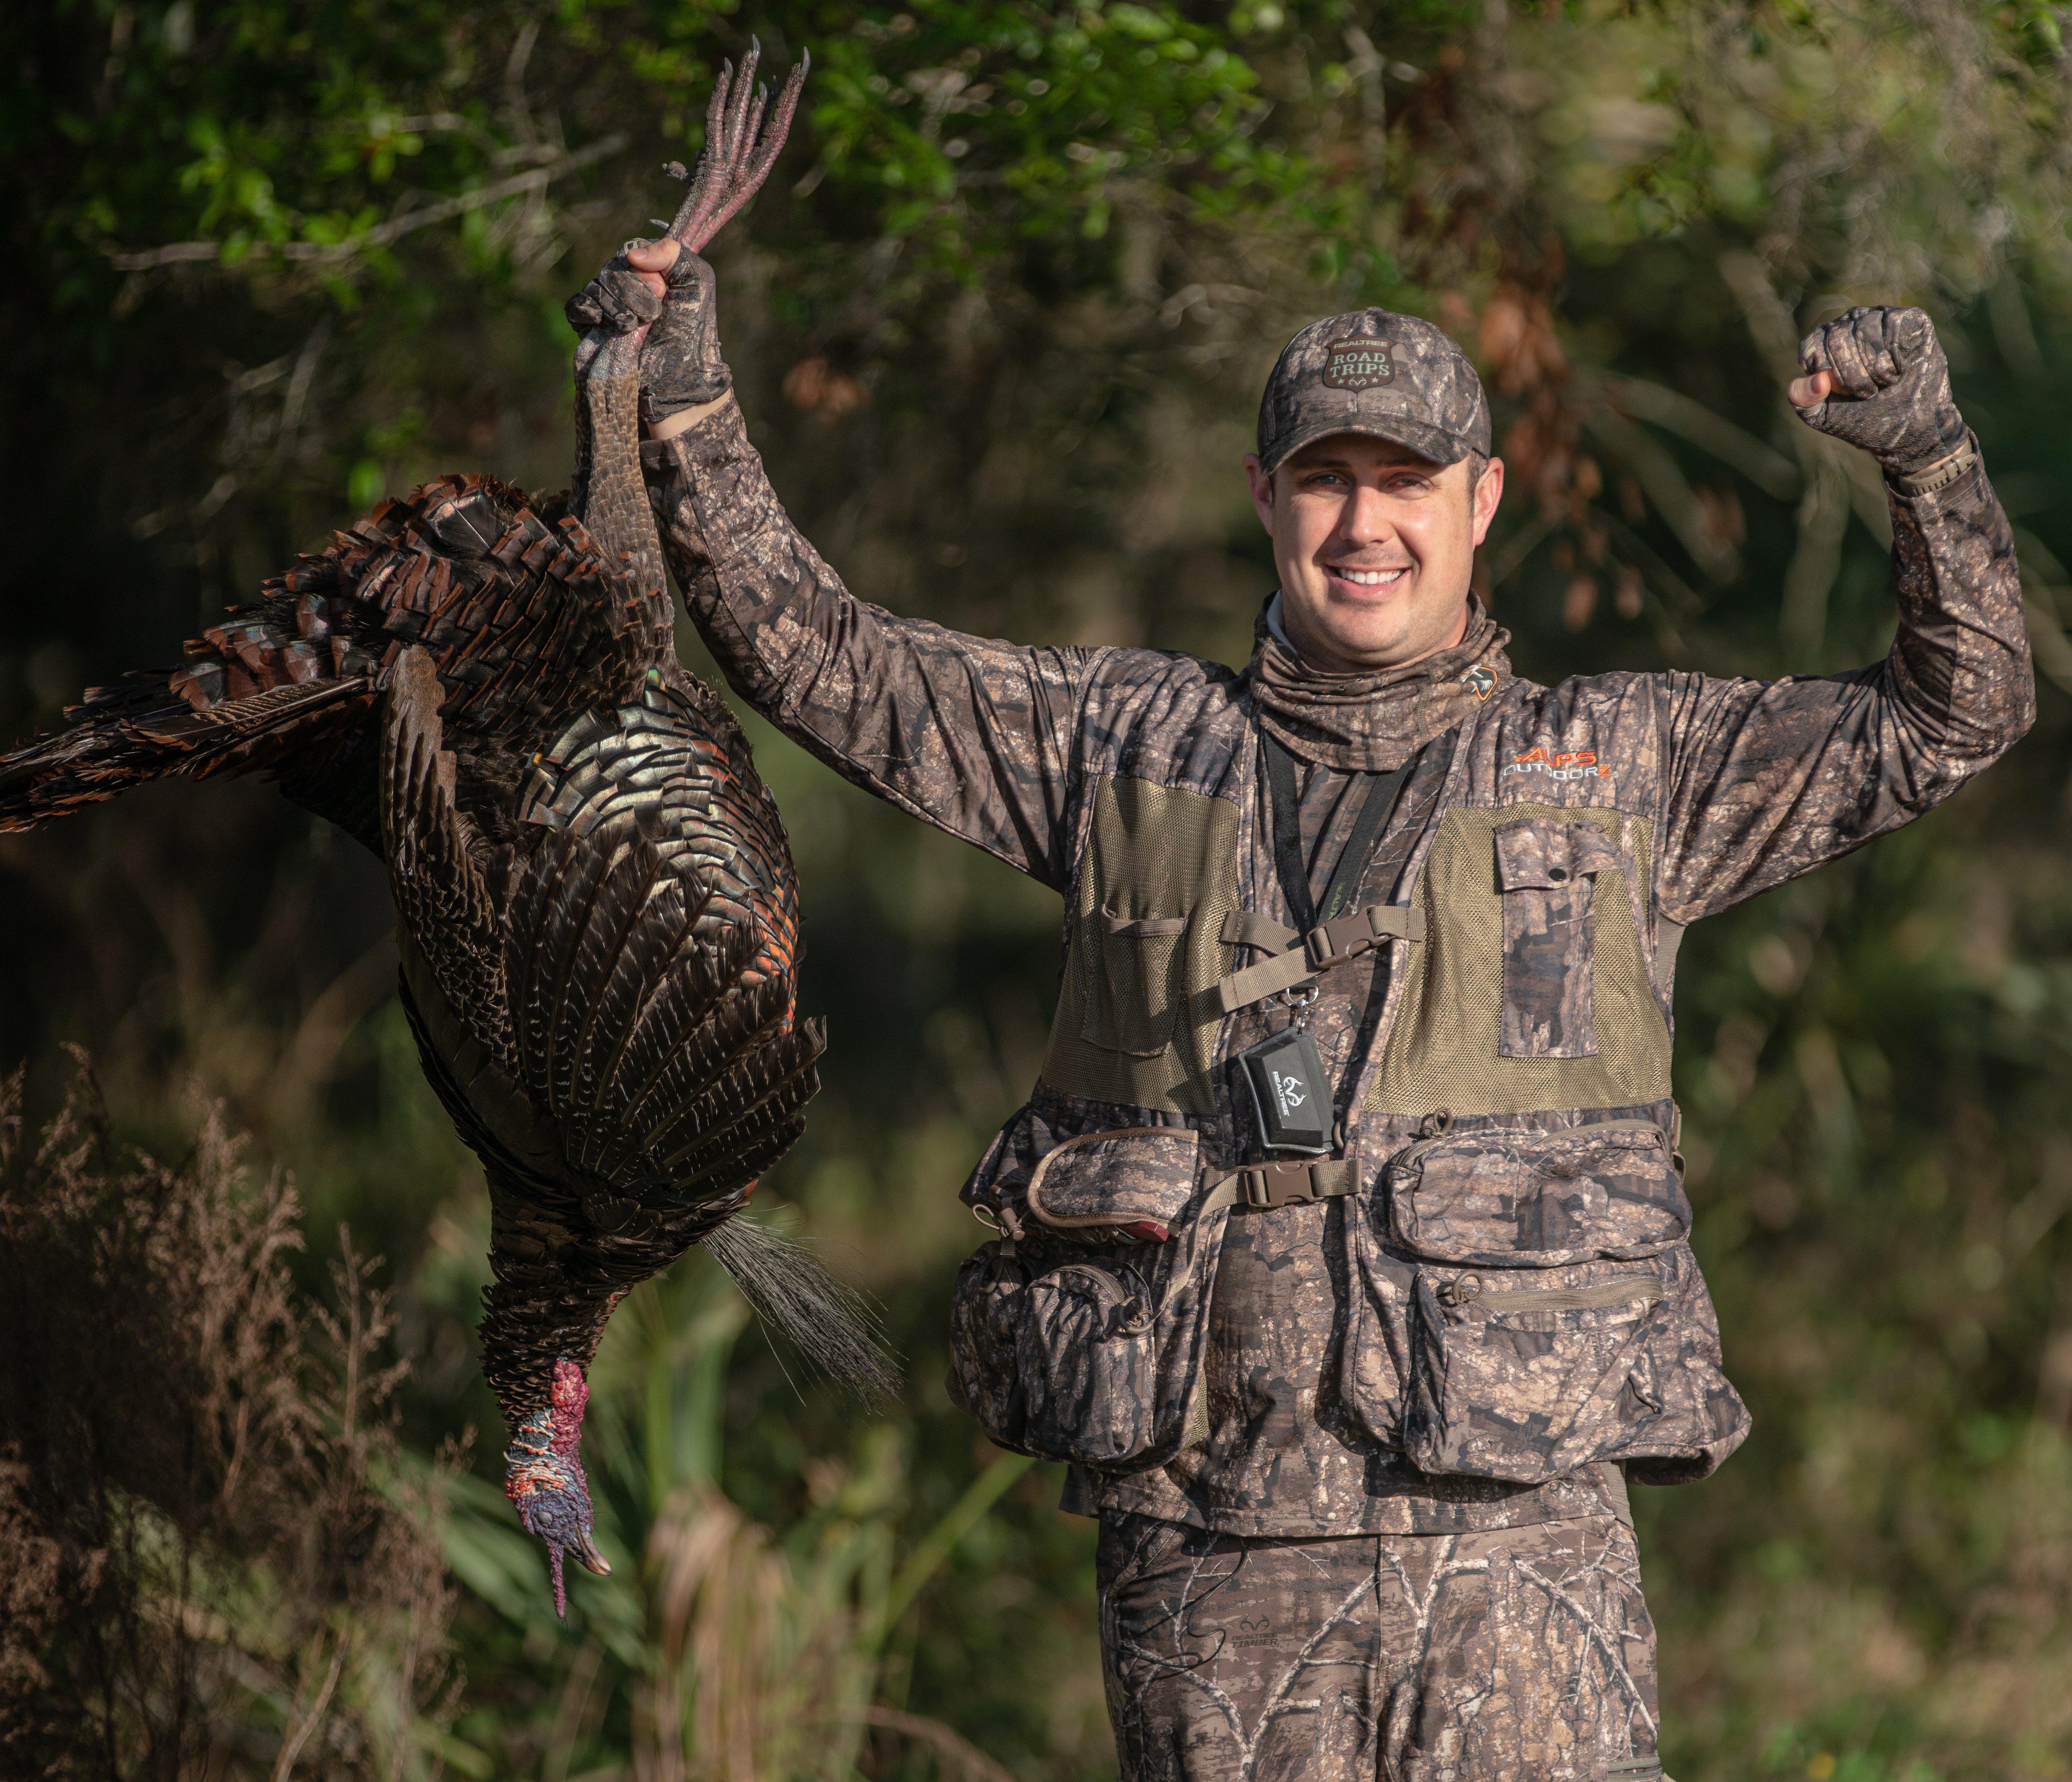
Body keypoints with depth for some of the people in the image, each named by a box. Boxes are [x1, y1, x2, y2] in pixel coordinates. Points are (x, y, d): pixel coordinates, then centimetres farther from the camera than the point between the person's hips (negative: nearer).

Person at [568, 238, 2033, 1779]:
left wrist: (1927, 453, -8)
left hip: (1515, 1539, -1)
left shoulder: (1619, 770, 11)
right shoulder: (1134, 746, 14)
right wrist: (688, 412, 3)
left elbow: (1956, 712, 7)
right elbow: (819, 657, 14)